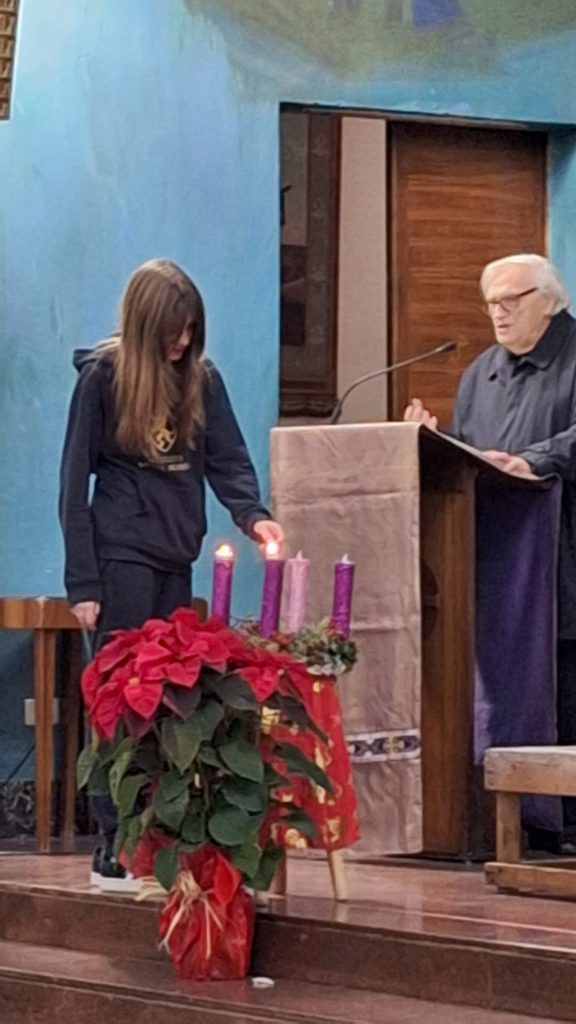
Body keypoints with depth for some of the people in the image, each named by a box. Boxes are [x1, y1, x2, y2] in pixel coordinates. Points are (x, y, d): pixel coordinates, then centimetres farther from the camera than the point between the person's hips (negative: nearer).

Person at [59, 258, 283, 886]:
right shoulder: (102, 376, -4)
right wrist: (82, 583, -8)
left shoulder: (201, 378, 8)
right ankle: (115, 852, -2)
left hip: (176, 559, 5)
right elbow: (75, 482, -4)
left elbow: (228, 461, 7)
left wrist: (252, 514, -15)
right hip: (121, 557, -5)